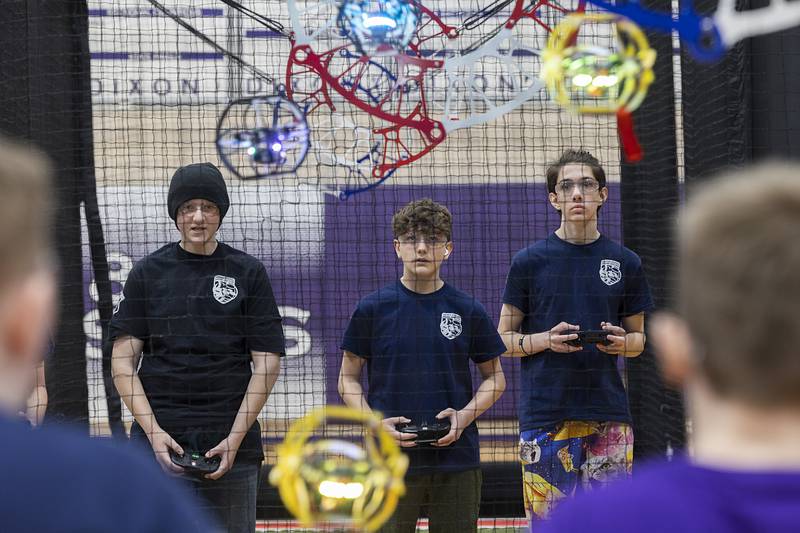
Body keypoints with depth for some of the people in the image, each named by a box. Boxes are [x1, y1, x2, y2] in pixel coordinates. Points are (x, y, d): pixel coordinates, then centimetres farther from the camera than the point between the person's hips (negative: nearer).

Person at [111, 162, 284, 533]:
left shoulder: (248, 273, 7)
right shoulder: (147, 272, 8)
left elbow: (267, 363, 3)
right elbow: (123, 360, 4)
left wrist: (235, 437, -7)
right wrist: (153, 431, -9)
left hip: (231, 437, 0)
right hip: (158, 434, 0)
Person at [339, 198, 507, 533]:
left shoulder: (469, 311, 4)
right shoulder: (372, 309, 1)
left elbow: (495, 377, 11)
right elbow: (348, 378, 7)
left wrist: (465, 416, -7)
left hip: (457, 459, 1)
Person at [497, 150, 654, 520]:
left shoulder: (625, 263, 8)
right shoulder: (529, 262, 2)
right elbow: (504, 339, 5)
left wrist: (622, 342, -6)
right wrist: (546, 340, -14)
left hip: (608, 417, 2)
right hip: (546, 416, -2)